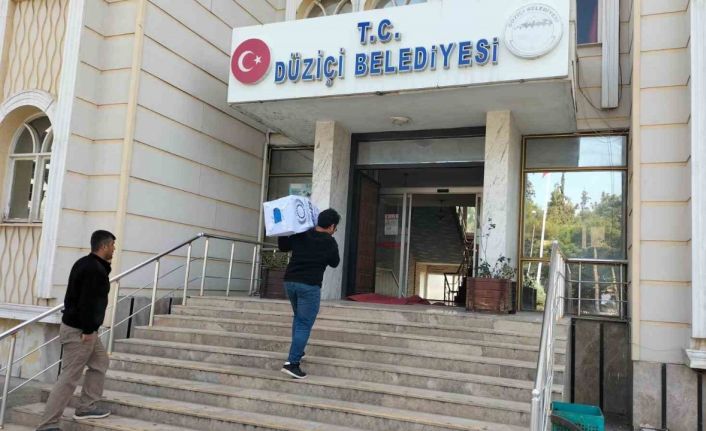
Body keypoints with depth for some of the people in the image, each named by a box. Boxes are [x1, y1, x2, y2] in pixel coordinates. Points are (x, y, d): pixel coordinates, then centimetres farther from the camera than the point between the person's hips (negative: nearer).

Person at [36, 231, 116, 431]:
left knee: (100, 362, 20)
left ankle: (87, 407, 26)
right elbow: (88, 302, -24)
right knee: (69, 377, -6)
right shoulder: (95, 270, -20)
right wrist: (87, 330, -19)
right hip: (79, 331, -11)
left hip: (80, 327, 11)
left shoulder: (86, 263, 11)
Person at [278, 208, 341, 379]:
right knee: (304, 325, -3)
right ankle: (292, 363, -10)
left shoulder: (300, 235, 6)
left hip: (290, 281, 6)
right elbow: (335, 263, 10)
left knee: (298, 318, 26)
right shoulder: (330, 243, -5)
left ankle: (296, 352, 30)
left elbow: (282, 246, 20)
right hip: (309, 286, -6)